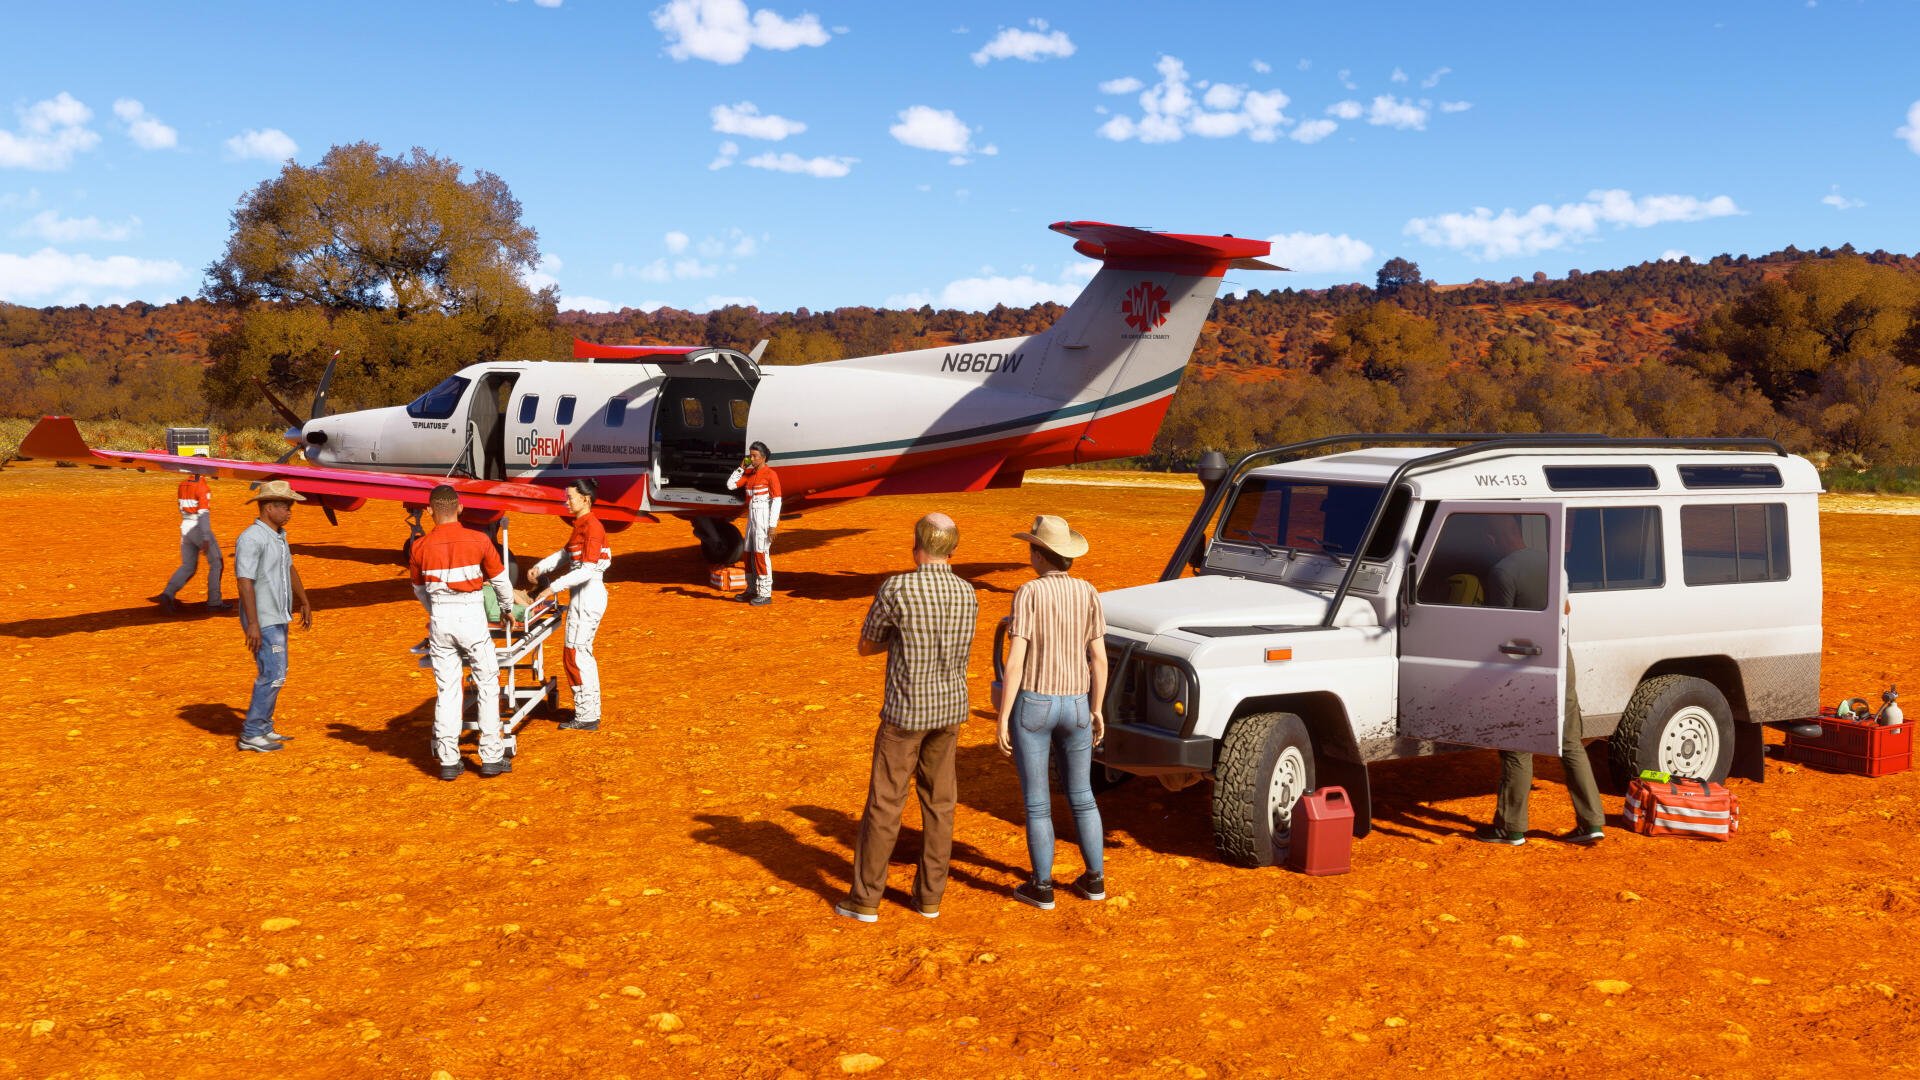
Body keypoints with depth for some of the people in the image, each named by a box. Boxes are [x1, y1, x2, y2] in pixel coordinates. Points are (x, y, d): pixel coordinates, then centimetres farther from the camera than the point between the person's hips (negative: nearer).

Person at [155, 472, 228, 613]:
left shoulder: (183, 485, 9)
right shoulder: (202, 487, -14)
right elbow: (204, 514, -20)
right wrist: (206, 539, -23)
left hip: (185, 528, 7)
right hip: (199, 528, -7)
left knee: (188, 566, 12)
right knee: (216, 563, 7)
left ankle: (168, 593, -7)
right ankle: (214, 601, 7)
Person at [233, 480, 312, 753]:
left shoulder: (279, 535, 12)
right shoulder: (251, 538, -18)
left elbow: (289, 569, 25)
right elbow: (245, 582, -23)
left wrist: (304, 602, 28)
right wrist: (252, 624, -26)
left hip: (279, 618, 10)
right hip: (263, 621, -10)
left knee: (273, 674, 14)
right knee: (272, 676, -9)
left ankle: (263, 729, 23)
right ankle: (250, 735, 0)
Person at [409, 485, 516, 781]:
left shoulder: (420, 547, 0)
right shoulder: (478, 540, -6)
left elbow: (419, 589, 16)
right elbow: (500, 580, 7)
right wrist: (508, 608, 26)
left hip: (440, 620, 2)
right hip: (472, 617, -2)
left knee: (446, 690, 9)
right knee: (488, 686, 8)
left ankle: (448, 761, 11)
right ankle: (491, 757, 8)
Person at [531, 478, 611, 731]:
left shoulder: (592, 527, -18)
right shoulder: (581, 525, 12)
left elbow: (588, 570, -24)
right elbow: (566, 552, 24)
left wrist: (554, 587, -24)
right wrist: (541, 566, 8)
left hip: (589, 595, -10)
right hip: (582, 596, 10)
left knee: (576, 654, -5)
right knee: (582, 653, 15)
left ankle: (587, 717, 1)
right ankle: (589, 713, 23)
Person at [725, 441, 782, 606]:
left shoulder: (770, 474, -11)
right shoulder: (749, 473, 11)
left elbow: (777, 500, -14)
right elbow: (730, 485, 12)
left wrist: (773, 526, -18)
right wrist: (741, 468, 2)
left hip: (765, 518, -8)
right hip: (751, 518, 8)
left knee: (761, 554, -9)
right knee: (749, 554, 12)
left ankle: (765, 594, -6)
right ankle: (752, 590, 23)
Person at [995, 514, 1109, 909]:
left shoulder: (1028, 593, -14)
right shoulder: (1088, 593, -2)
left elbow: (1015, 662, -17)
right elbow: (1099, 659, -1)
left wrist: (1002, 717, -11)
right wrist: (1097, 709, 11)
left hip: (1031, 705, -4)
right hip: (1075, 706, 4)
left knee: (1036, 801, 8)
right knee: (1081, 795, 20)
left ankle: (1042, 887, 17)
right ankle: (1095, 879, 25)